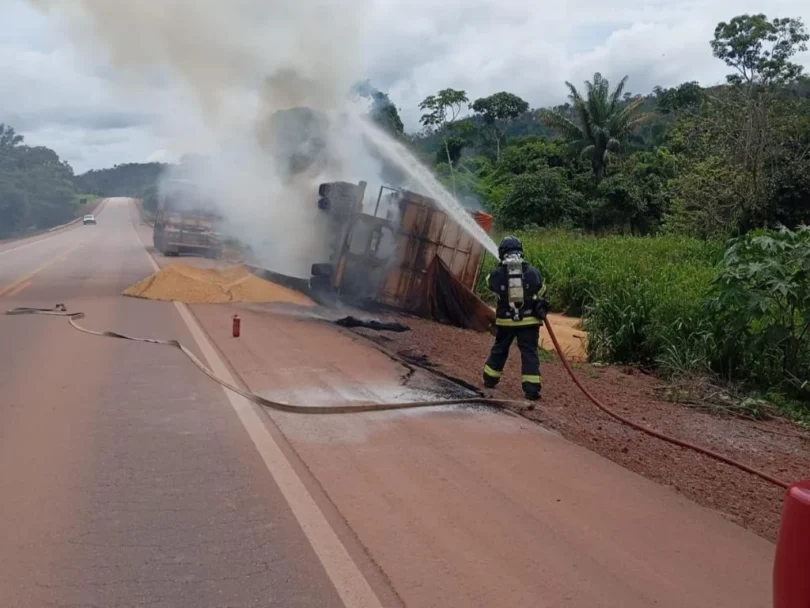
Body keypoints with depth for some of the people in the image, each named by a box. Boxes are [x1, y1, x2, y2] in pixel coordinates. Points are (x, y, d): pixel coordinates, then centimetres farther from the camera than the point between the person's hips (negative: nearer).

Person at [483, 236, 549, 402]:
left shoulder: (497, 274, -6)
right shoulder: (533, 272, -5)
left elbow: (491, 283, 15)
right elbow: (540, 291, 5)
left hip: (505, 320, 1)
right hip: (528, 320, -1)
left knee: (499, 350, 20)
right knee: (529, 353, 1)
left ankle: (490, 379, 32)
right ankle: (531, 388, -7)